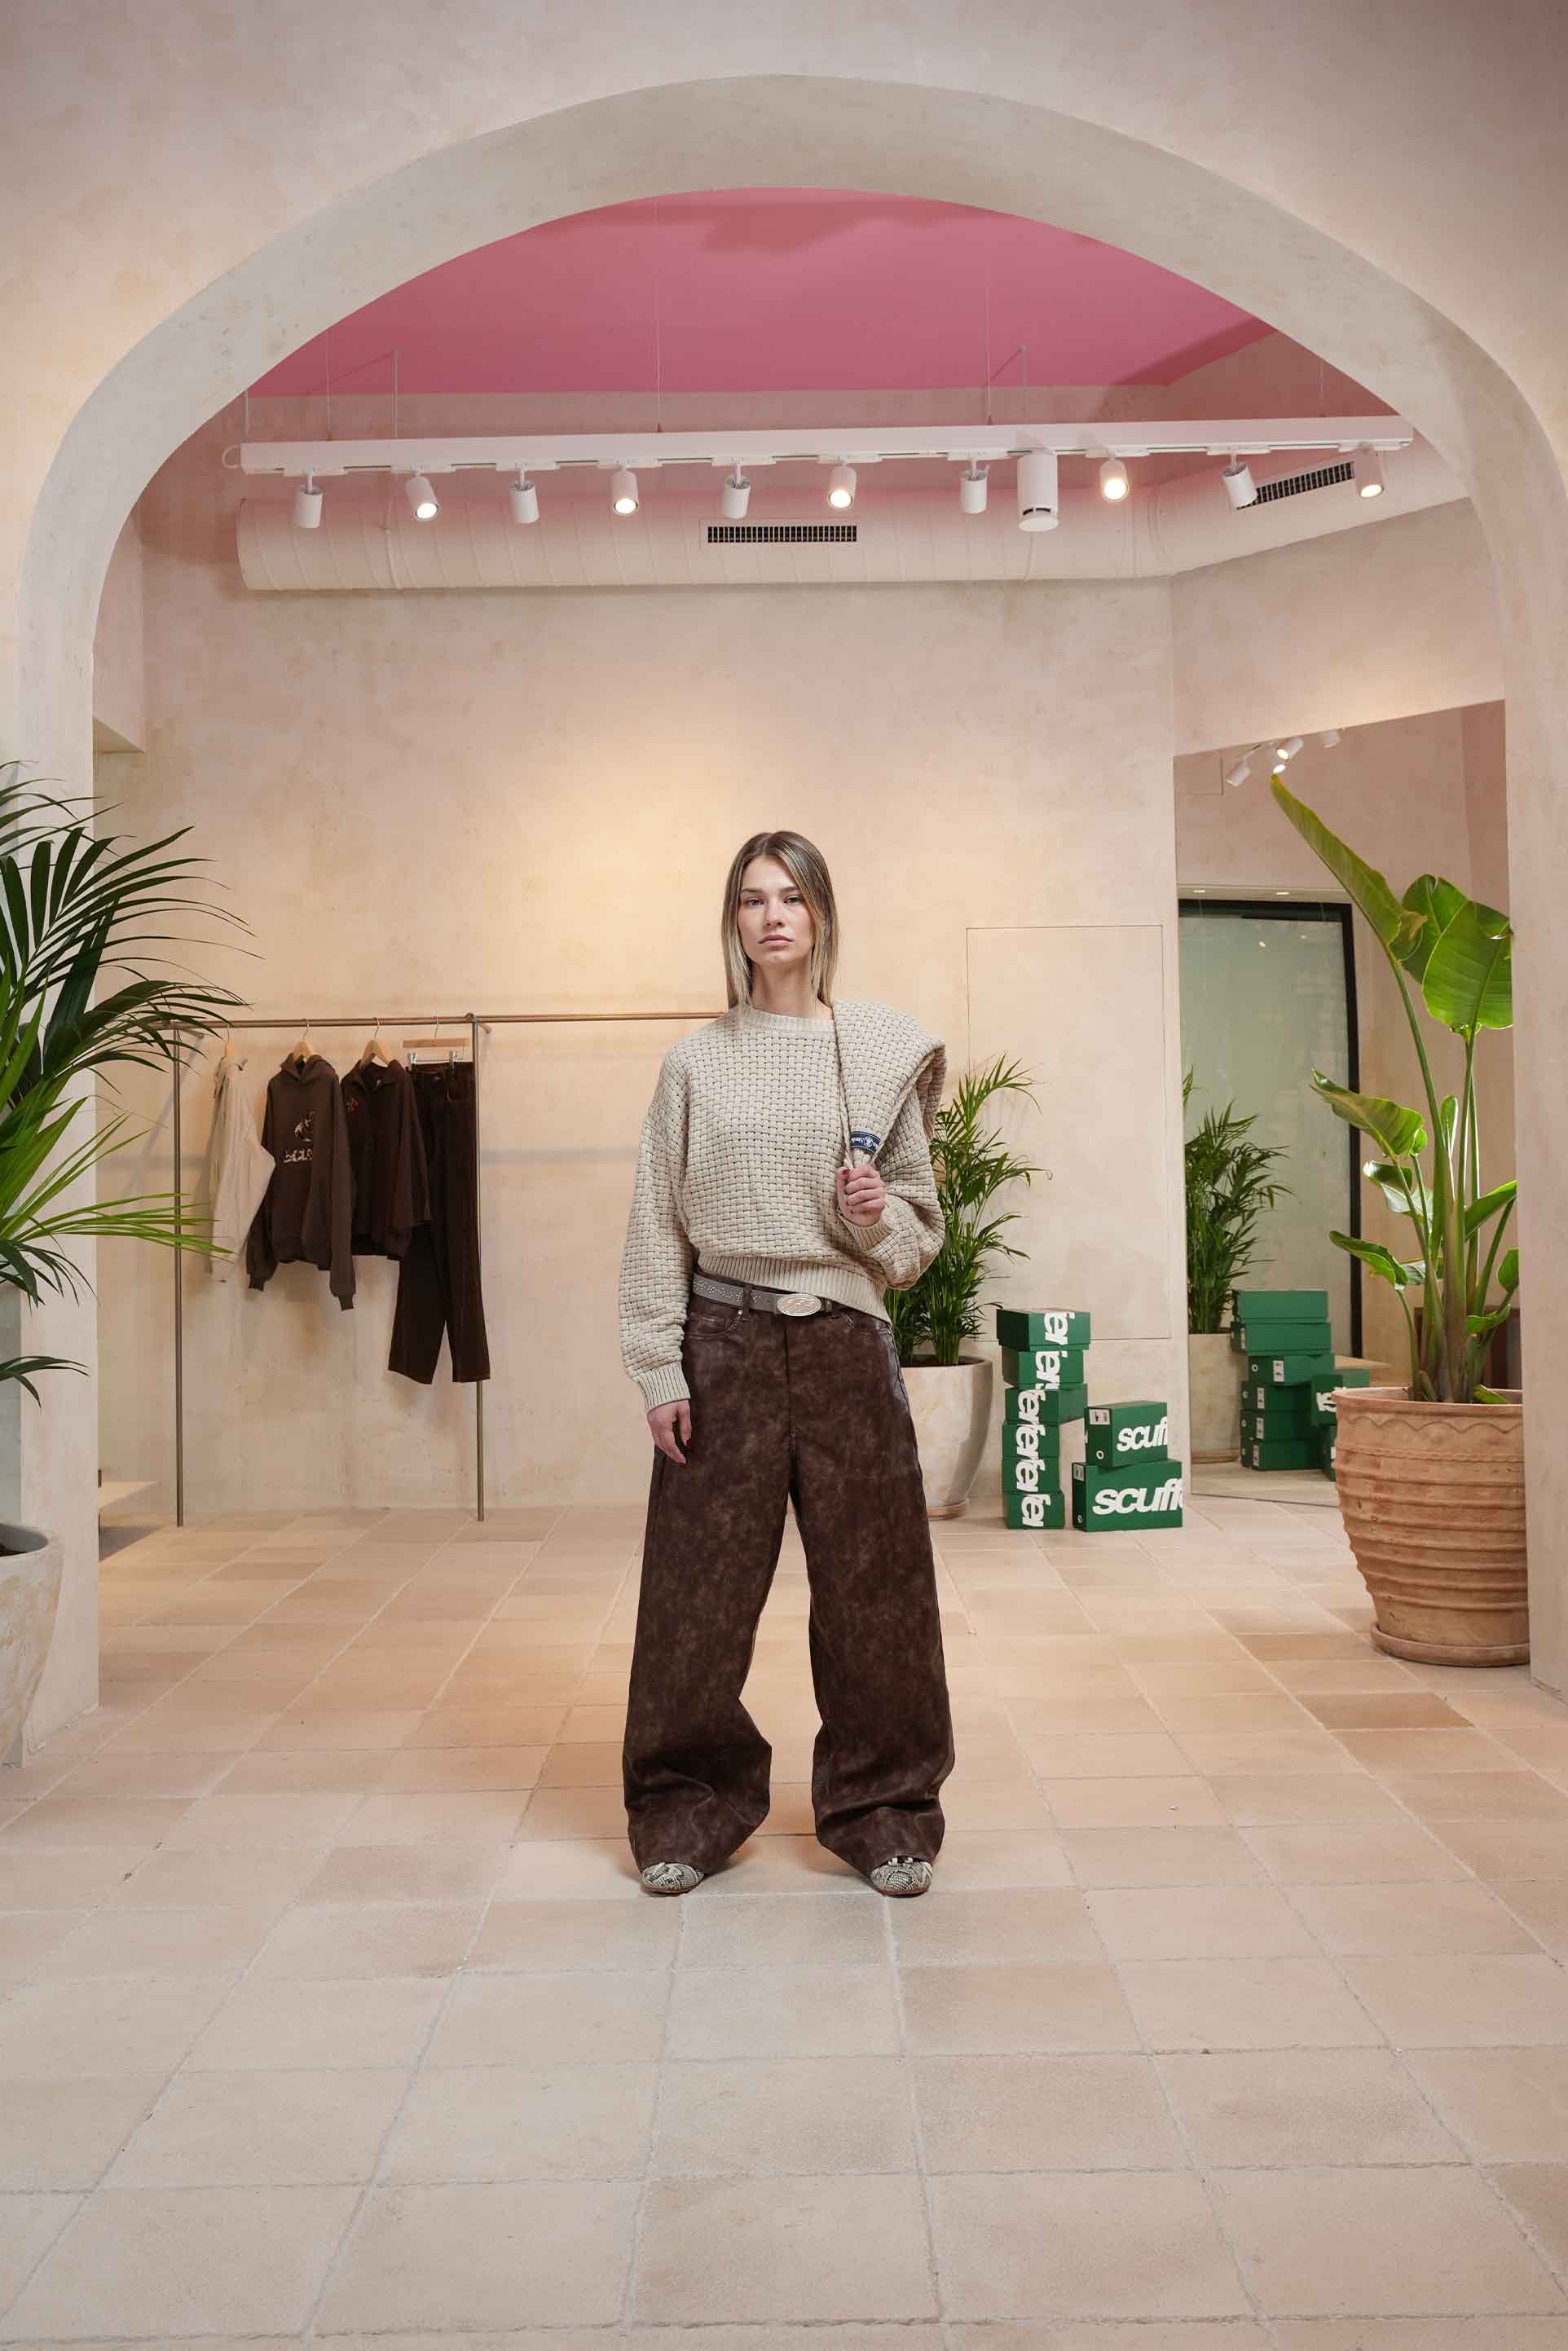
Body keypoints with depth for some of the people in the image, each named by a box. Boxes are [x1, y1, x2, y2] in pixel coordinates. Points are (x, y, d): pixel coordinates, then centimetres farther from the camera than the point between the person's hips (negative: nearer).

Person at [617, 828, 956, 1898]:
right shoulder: (696, 1062, 4)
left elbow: (922, 1231, 10)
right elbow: (657, 1228, 3)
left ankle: (882, 1810, 22)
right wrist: (659, 1370, -3)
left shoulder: (882, 1054, 5)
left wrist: (878, 1215, -11)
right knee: (700, 1582, 3)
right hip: (726, 1343, 0)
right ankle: (693, 1807, 21)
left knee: (870, 1580, 5)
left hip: (846, 1342, 1)